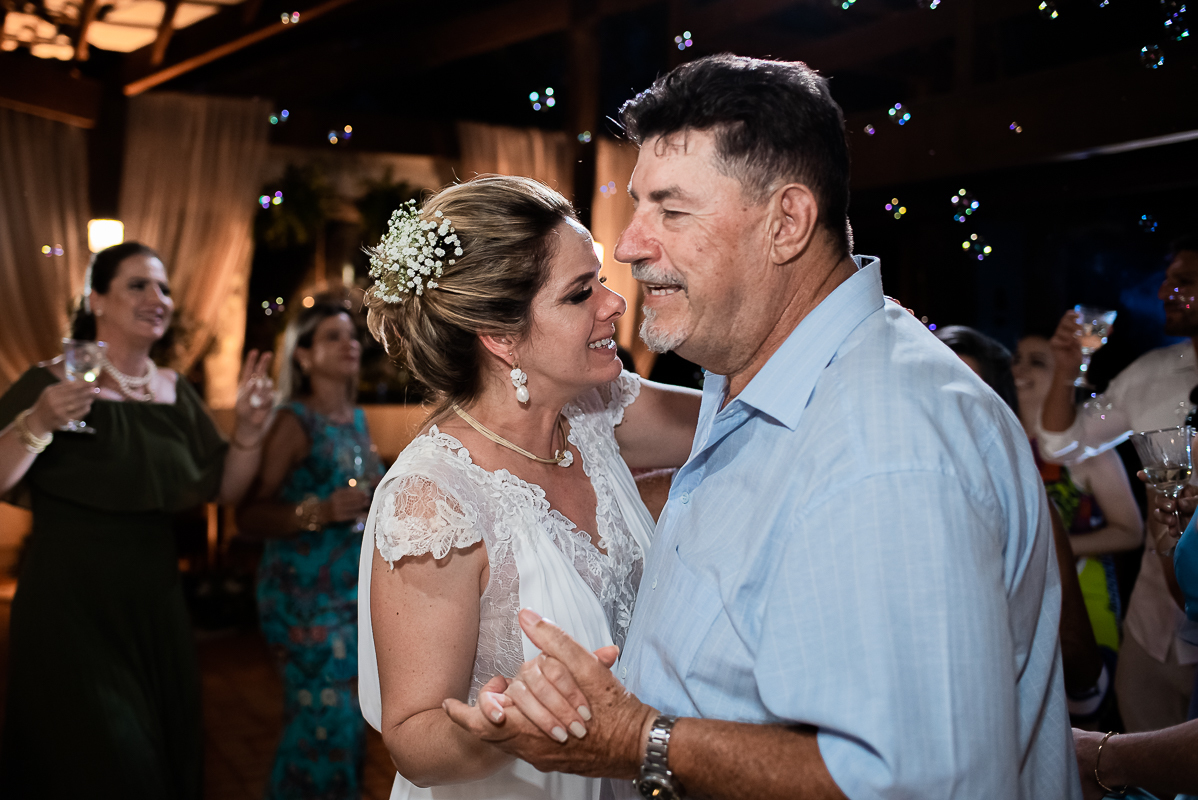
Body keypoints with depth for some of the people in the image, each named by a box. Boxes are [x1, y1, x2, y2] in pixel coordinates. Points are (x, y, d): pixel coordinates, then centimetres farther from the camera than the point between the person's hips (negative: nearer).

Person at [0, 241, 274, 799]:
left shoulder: (176, 393, 7)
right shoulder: (53, 385, -9)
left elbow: (225, 489, 9)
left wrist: (249, 427, -6)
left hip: (154, 602, 6)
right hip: (69, 607, -5)